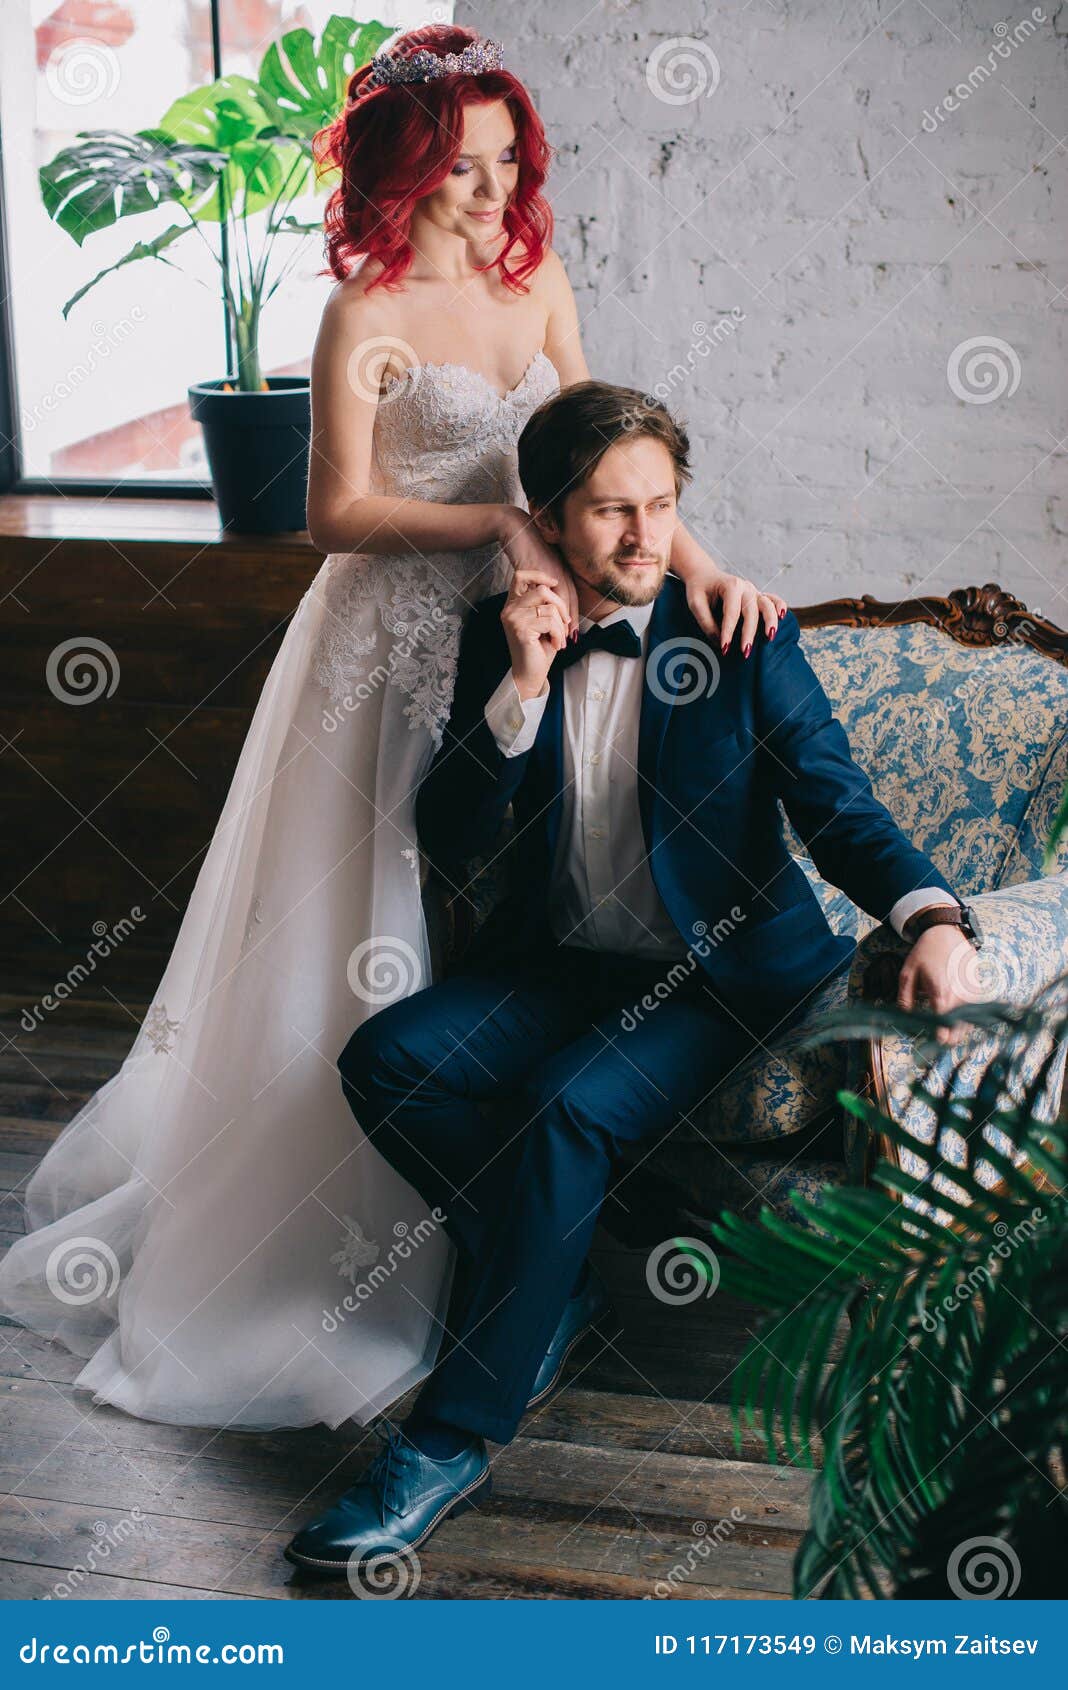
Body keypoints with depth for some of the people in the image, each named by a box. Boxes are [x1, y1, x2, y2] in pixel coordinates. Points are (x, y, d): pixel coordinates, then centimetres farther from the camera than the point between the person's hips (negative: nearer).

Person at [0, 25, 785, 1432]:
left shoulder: (538, 283, 6)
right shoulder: (370, 317, -12)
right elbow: (339, 513, -13)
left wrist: (695, 560, -11)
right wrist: (499, 523, -20)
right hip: (397, 640, -6)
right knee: (372, 931, 1)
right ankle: (327, 1234, 16)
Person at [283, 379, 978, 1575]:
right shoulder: (501, 636, 1)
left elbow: (838, 804, -11)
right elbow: (448, 845, -4)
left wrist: (929, 914, -32)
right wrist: (521, 690, -18)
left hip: (719, 975, -4)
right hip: (558, 965, 4)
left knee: (567, 1110, -30)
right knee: (384, 1061, -20)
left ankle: (452, 1440, -19)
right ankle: (554, 1291, 1)